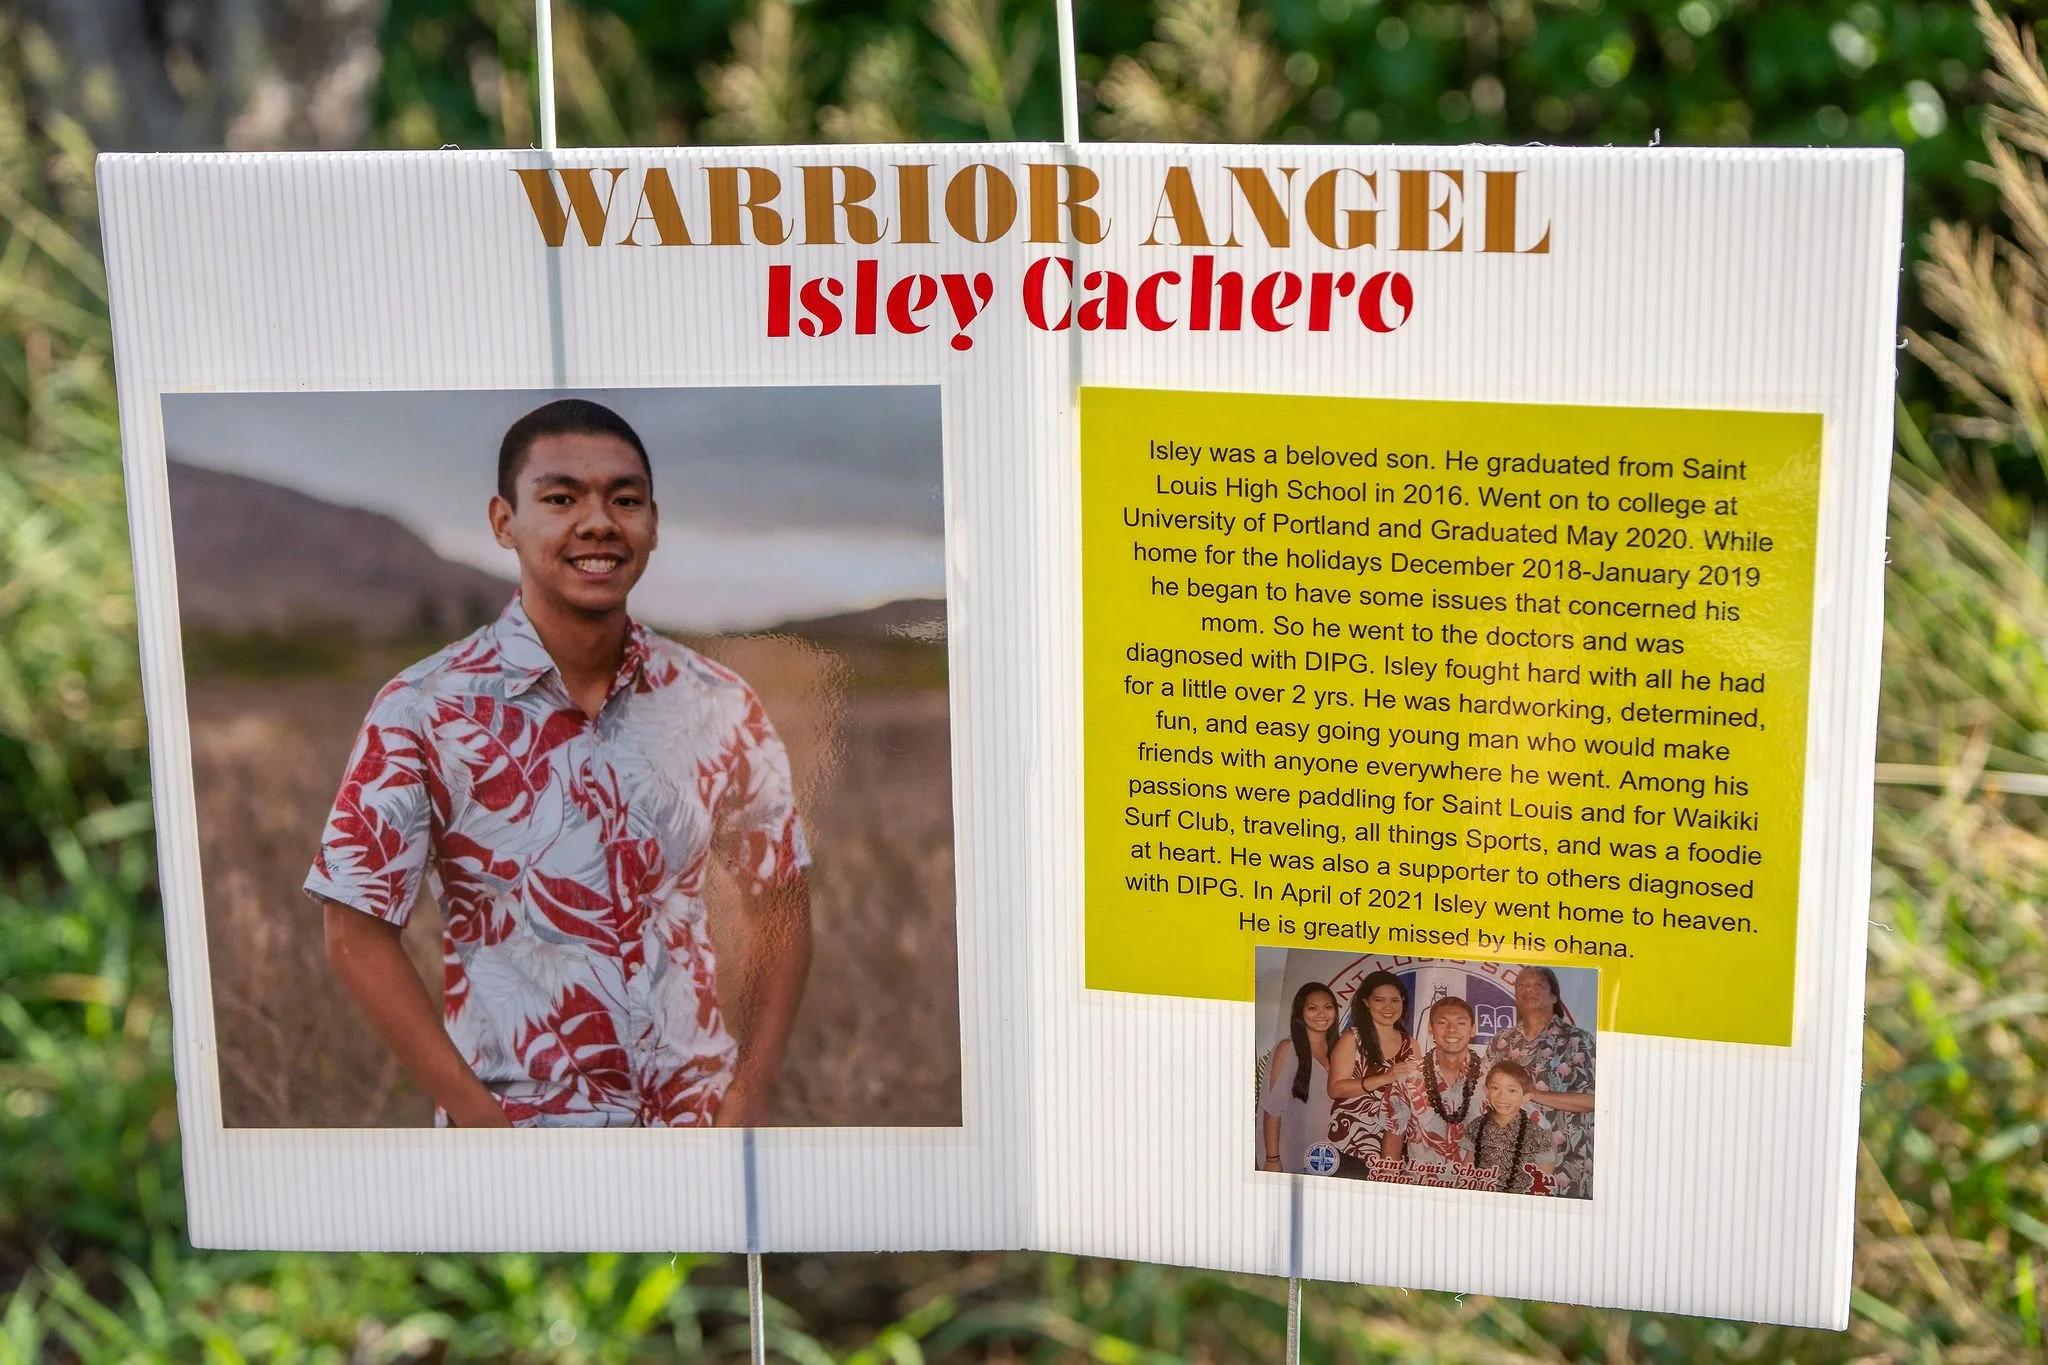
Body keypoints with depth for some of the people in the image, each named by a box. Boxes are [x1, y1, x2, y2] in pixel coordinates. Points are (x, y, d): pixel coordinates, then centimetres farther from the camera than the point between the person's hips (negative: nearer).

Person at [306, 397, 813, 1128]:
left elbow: (778, 898, 6)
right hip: (517, 1120, -3)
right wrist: (483, 1121, -15)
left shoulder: (719, 707, -2)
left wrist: (750, 1097, -4)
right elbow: (358, 935, -9)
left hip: (697, 1113, 3)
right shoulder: (422, 711, -10)